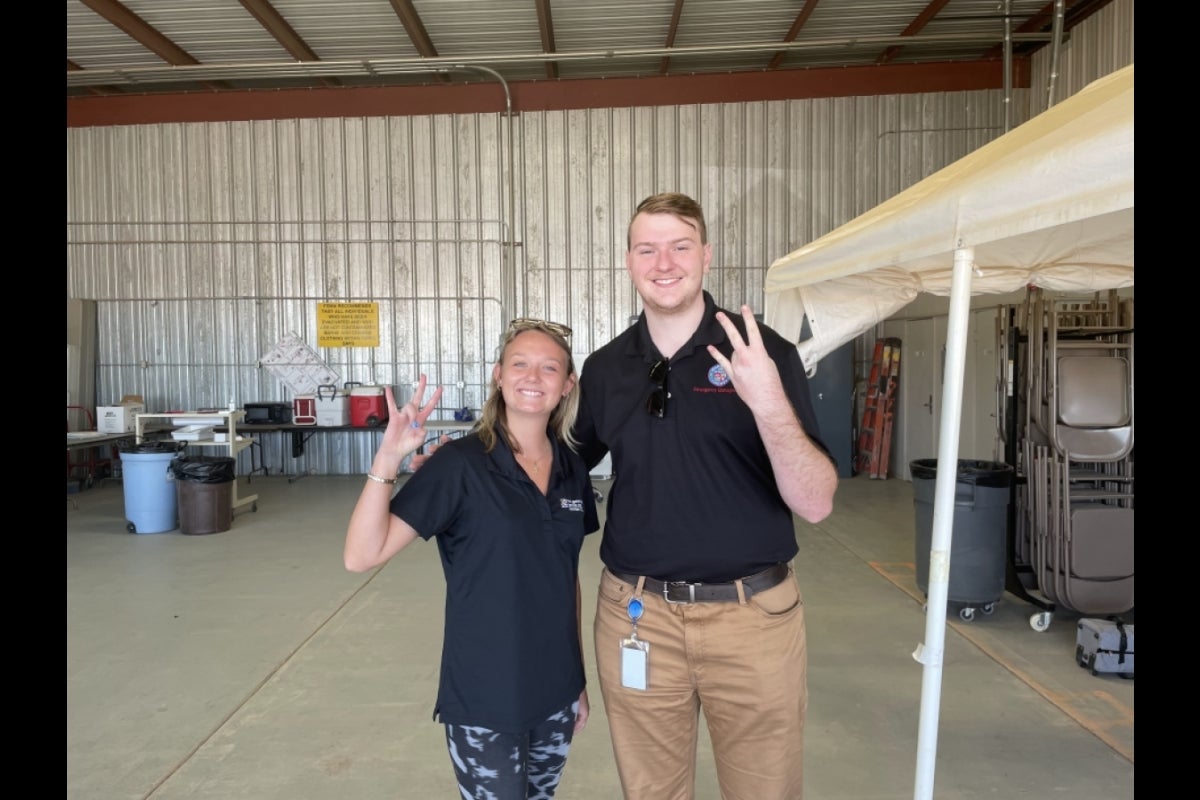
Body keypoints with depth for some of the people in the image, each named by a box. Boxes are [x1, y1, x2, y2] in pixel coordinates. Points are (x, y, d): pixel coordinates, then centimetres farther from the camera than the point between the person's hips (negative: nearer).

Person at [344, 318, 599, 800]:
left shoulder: (572, 470, 0)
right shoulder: (460, 464, -15)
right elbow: (361, 557, -20)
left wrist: (580, 678, 13)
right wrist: (388, 458, -33)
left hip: (556, 695, 5)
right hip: (484, 700, -5)